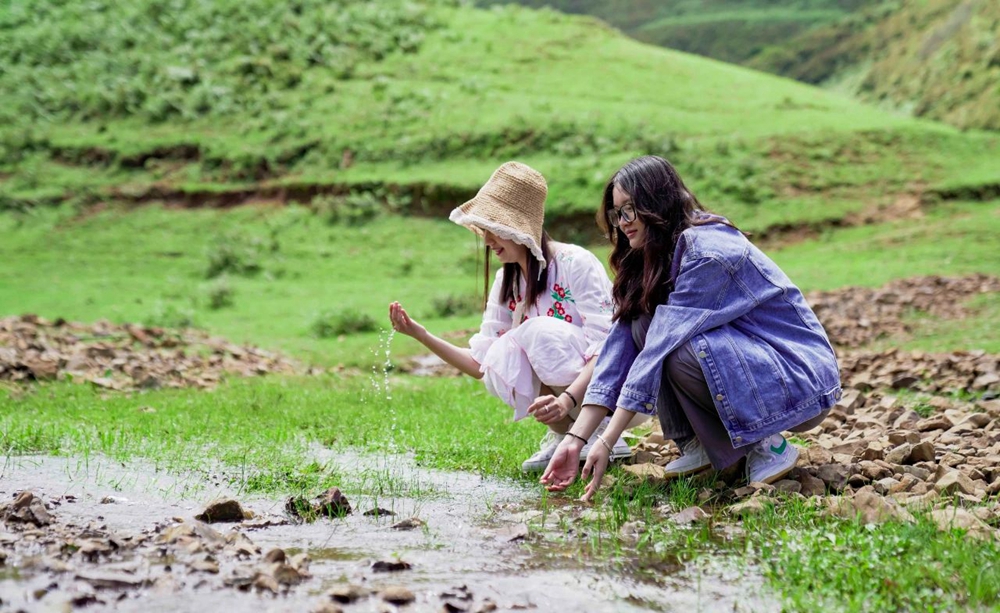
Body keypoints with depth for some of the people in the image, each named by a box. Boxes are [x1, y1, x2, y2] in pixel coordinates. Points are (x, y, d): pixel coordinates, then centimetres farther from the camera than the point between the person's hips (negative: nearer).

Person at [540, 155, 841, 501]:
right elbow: (621, 343, -4)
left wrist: (607, 443, -28)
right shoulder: (650, 260, 4)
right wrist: (574, 440, -13)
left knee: (681, 354, -32)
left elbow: (661, 349, -28)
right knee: (642, 327, -10)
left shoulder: (708, 252, -24)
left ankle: (767, 444, -11)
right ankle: (696, 444, -3)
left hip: (802, 384, -8)